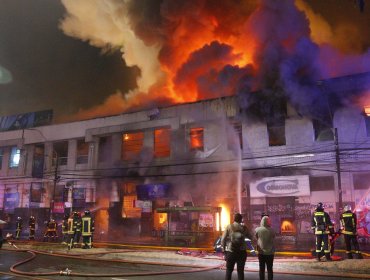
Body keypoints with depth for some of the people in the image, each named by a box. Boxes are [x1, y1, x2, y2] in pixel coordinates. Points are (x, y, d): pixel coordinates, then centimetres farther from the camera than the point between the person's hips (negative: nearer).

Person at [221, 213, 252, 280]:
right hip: (241, 252, 1)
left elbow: (223, 239, -6)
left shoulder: (229, 227, -4)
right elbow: (250, 237, 9)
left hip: (231, 251, -1)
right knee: (240, 270, 9)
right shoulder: (244, 228, -1)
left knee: (229, 270, 11)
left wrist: (223, 248, 4)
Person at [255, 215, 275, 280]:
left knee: (262, 269, 11)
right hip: (270, 252, 0)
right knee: (269, 269, 9)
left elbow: (256, 238, 1)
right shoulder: (272, 230, -12)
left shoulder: (258, 230, -11)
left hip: (261, 252, 1)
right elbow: (273, 239, 1)